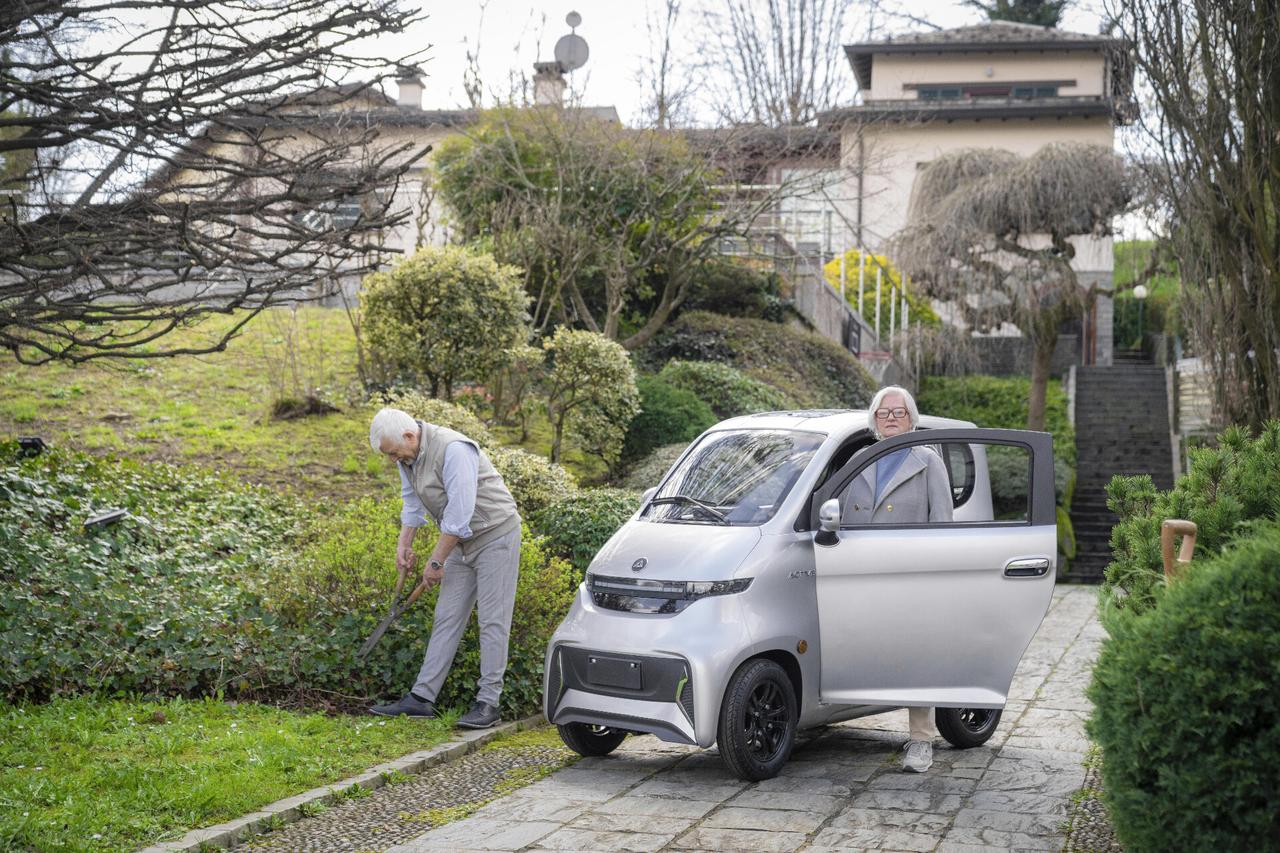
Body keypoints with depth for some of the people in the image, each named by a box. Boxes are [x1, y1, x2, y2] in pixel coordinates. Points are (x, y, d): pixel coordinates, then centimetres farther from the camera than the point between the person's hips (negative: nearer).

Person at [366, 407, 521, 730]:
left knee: (492, 621, -7)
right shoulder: (407, 456, 1)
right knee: (446, 618, 6)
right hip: (462, 542, 9)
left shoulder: (453, 450, -27)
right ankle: (421, 697, 6)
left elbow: (459, 513, -27)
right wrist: (404, 544, 10)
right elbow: (412, 502, 17)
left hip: (495, 534, -8)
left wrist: (436, 561, -19)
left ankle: (488, 702, -5)